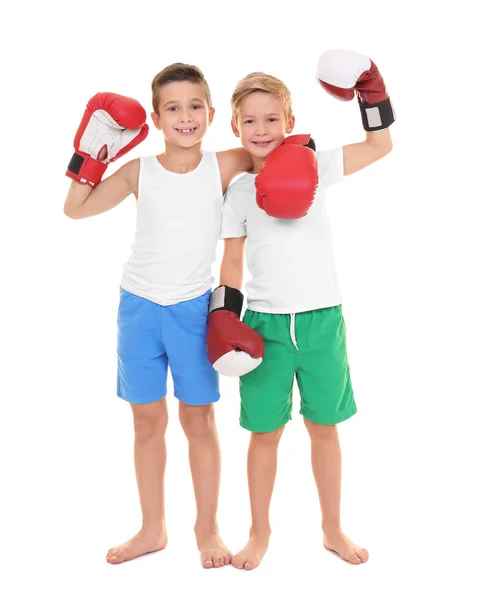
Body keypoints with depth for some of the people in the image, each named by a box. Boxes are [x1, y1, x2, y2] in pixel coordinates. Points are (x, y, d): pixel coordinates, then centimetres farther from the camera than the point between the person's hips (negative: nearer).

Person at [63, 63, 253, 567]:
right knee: (147, 420, 11)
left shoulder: (223, 167, -5)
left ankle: (207, 528, 26)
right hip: (139, 305, 2)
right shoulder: (139, 171, -1)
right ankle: (152, 529, 28)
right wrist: (89, 156, -5)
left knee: (198, 419, 7)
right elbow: (75, 209, 4)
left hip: (193, 308, -1)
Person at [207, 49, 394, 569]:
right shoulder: (239, 191, 2)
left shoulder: (315, 167, 1)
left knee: (324, 427, 12)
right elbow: (231, 263, 5)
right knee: (265, 432, 8)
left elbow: (380, 145, 4)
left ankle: (333, 529, 30)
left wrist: (371, 92, -4)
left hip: (322, 320, 0)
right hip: (265, 325, 0)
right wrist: (224, 318, -4)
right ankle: (260, 532, 28)